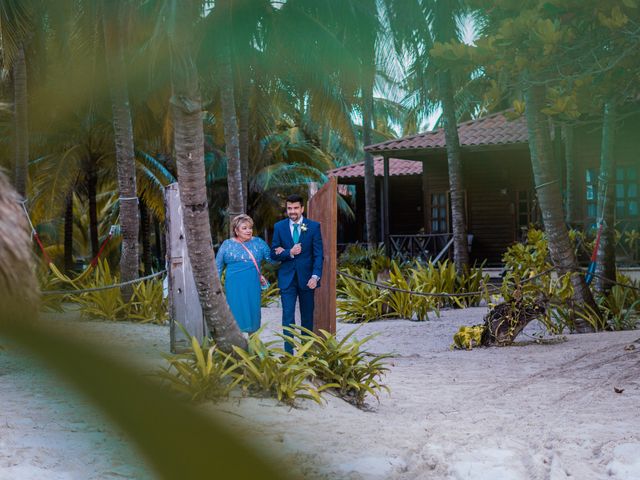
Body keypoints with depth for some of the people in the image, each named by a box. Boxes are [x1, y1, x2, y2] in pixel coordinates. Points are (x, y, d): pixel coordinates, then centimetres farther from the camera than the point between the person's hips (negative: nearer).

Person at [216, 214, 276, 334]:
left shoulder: (258, 242, 8)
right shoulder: (227, 245, 5)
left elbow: (271, 259, 8)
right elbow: (218, 266, 10)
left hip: (253, 287, 2)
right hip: (234, 287, -1)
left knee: (253, 314, 6)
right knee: (236, 315, -3)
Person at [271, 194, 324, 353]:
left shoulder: (313, 226, 0)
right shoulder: (279, 227, 4)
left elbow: (318, 254, -2)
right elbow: (274, 253, 3)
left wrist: (315, 276, -13)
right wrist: (290, 253, -16)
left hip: (306, 278, 0)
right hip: (287, 278, 0)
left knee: (307, 316, 7)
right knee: (288, 316, -6)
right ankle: (288, 353, -7)